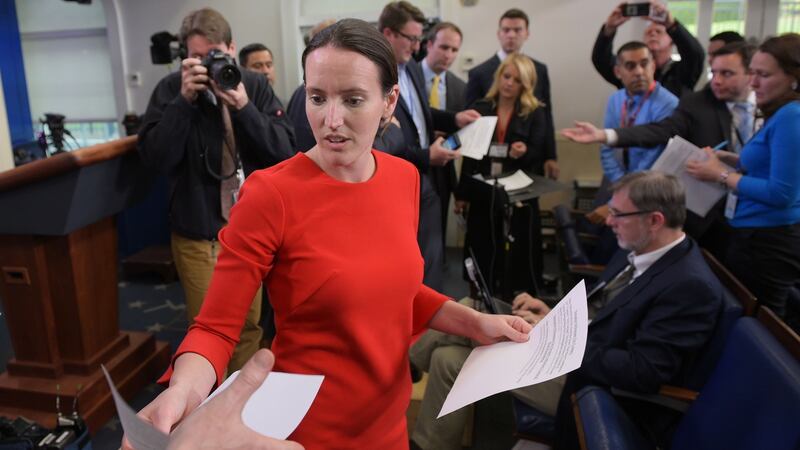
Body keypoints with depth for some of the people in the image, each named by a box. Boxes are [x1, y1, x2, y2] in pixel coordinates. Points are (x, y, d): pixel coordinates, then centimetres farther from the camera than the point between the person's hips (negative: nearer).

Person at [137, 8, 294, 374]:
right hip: (198, 234, -2)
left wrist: (242, 106, -20)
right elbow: (155, 157, -15)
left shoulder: (255, 86, -1)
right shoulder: (171, 88, -5)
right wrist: (185, 100, -22)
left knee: (249, 323, 15)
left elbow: (283, 151, -9)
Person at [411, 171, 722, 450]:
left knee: (449, 361, -8)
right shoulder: (640, 249, 3)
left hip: (588, 378, -8)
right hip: (571, 341, 9)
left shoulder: (691, 286, -23)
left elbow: (642, 372, -28)